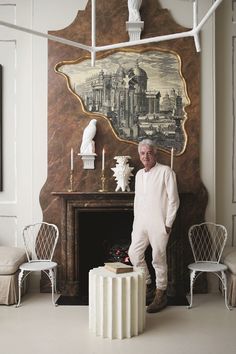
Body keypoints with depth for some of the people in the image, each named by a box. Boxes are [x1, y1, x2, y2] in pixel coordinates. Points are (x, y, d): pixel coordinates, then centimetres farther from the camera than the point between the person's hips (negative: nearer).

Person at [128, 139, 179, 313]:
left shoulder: (166, 171, -7)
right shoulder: (139, 174, 14)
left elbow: (173, 199, -10)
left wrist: (168, 224, -12)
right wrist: (136, 221, 15)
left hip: (158, 223, -7)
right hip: (141, 223, 7)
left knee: (159, 258, -1)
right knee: (134, 253, 6)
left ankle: (161, 294, 14)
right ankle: (147, 286, 24)